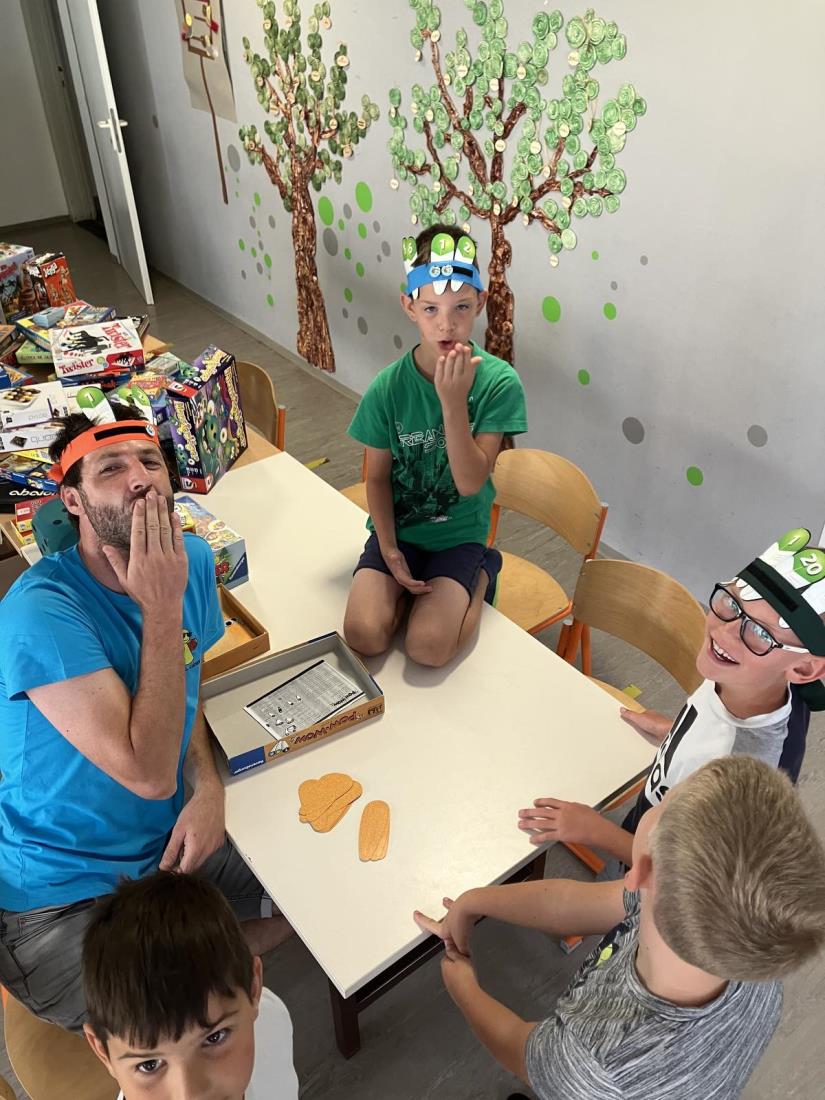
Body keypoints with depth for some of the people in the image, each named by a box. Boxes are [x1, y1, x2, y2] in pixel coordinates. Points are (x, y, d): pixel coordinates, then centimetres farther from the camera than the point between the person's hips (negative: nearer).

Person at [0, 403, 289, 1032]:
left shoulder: (192, 559, -6)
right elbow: (148, 773, -29)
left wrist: (208, 789, -9)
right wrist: (162, 608, -30)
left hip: (170, 842, 7)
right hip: (65, 896, -6)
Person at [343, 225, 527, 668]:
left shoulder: (498, 382, -15)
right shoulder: (388, 387, -12)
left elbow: (470, 482, -20)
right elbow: (378, 477, -2)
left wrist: (454, 400, -30)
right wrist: (390, 553, -12)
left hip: (459, 534, -1)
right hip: (397, 529, 2)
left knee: (428, 646, -20)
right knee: (364, 635, -19)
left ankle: (481, 575, 9)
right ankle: (410, 587, 12)